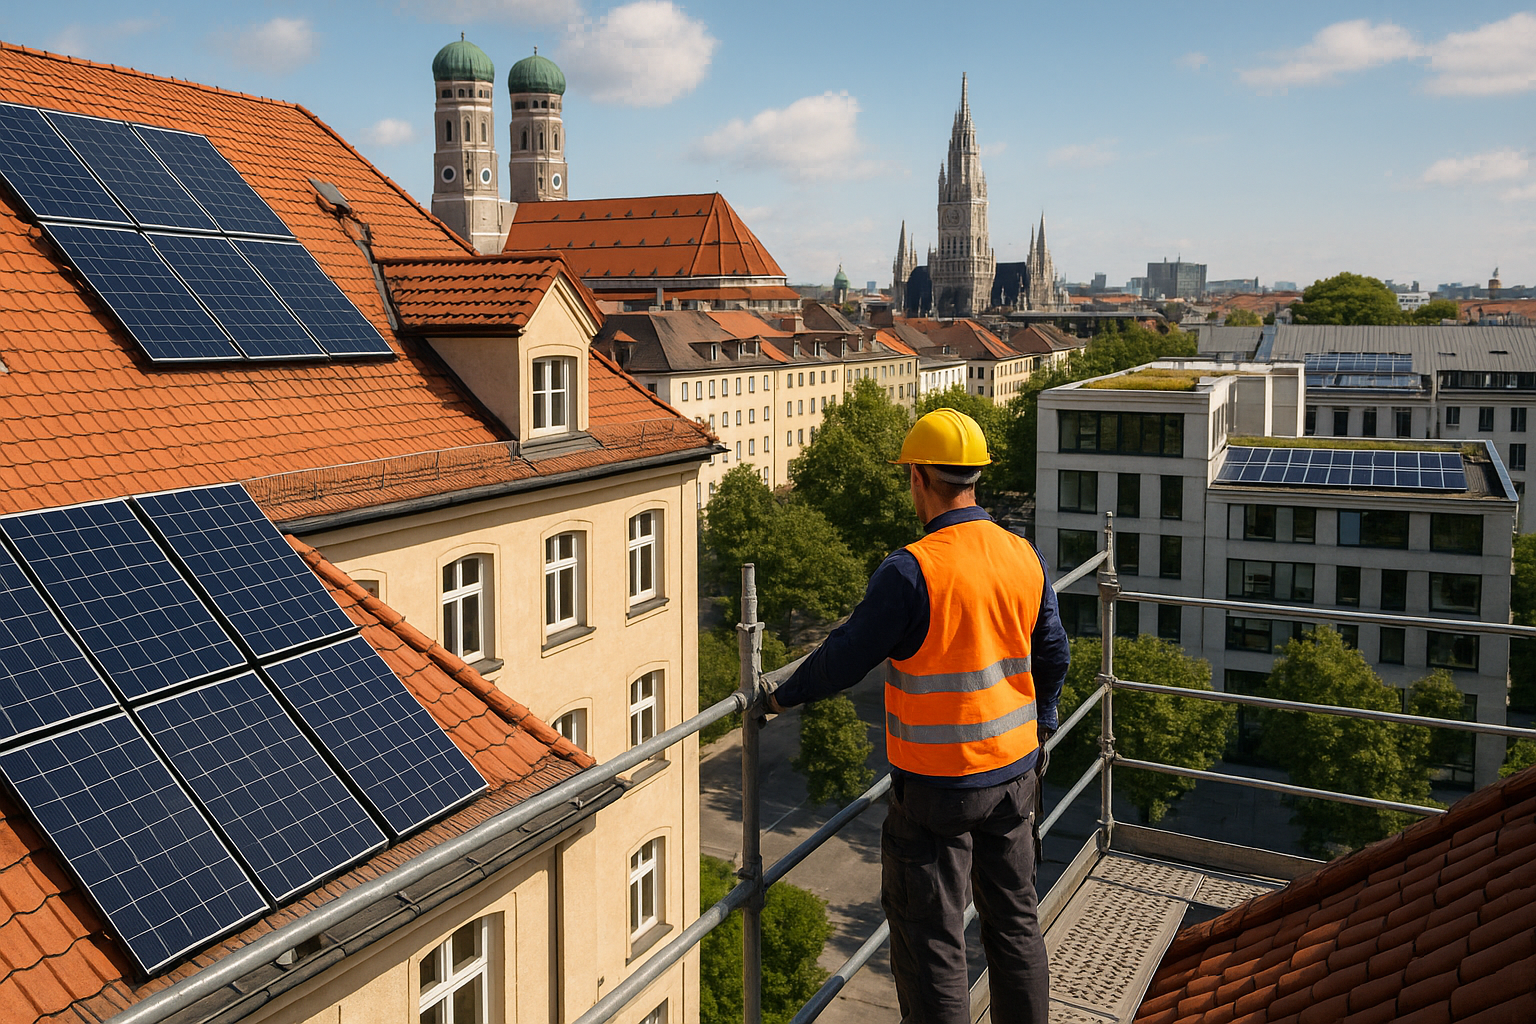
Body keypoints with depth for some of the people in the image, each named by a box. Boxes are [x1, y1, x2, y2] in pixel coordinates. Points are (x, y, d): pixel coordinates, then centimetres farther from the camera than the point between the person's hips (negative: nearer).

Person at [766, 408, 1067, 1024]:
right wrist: (1038, 729, 24)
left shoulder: (911, 572, -21)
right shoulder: (1024, 558, -1)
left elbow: (848, 657, -15)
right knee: (1014, 920, 20)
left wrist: (784, 696, 3)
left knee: (929, 937, 7)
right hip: (1014, 772, 7)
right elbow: (1052, 656, 8)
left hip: (937, 787, -6)